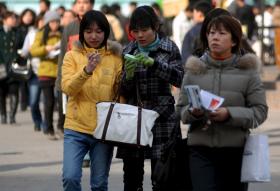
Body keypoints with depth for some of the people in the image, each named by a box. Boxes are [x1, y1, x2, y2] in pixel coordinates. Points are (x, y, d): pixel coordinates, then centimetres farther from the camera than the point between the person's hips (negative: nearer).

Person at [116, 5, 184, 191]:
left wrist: (153, 63, -20)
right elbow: (124, 92, 10)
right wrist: (128, 75, -11)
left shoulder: (169, 48, 3)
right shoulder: (129, 50, 9)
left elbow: (179, 78, -10)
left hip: (161, 115, -3)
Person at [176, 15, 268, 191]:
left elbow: (260, 111, -3)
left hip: (235, 150, 0)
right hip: (201, 150, 0)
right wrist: (193, 112, -14)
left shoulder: (247, 71, 2)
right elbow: (181, 109, 8)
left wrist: (229, 114, -17)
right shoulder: (194, 70, 8)